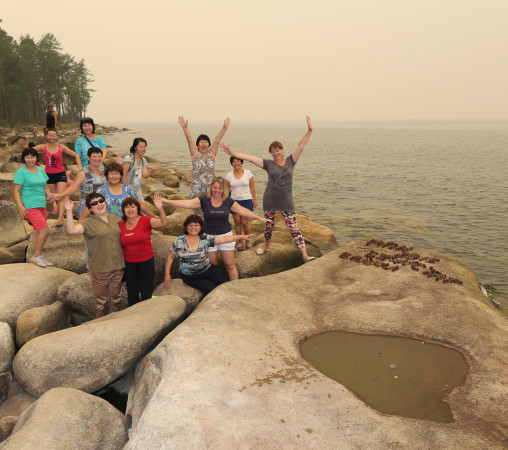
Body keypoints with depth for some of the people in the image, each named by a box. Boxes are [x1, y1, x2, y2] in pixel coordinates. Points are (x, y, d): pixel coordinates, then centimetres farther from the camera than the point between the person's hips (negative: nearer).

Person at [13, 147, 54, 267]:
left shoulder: (40, 170, 13)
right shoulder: (21, 172, -5)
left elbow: (46, 188, 20)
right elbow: (16, 191, -9)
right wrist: (20, 206, -19)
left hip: (41, 205, 7)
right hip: (29, 206, -7)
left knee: (38, 232, 10)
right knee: (45, 230, -15)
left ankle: (37, 257, 19)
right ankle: (36, 256, -2)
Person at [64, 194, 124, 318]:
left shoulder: (115, 218, 6)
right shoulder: (88, 223, -9)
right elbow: (71, 230, -26)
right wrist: (69, 212, -33)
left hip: (118, 266, 4)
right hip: (100, 269, -4)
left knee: (115, 298, 18)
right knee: (100, 300, 10)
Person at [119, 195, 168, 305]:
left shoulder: (145, 220, -12)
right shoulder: (121, 225, 0)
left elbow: (163, 223, -26)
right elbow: (120, 243, 12)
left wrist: (160, 208, -43)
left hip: (146, 261, -4)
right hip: (128, 263, 4)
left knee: (145, 292, 8)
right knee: (131, 292, 17)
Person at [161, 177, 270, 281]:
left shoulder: (228, 201, -1)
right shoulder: (204, 200, -6)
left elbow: (243, 210, 5)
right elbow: (187, 203, -14)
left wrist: (259, 218, 5)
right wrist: (167, 201, -25)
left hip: (225, 235, 0)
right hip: (209, 236, 0)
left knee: (230, 265, 1)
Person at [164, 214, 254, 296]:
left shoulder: (205, 239, -3)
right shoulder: (179, 242, -4)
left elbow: (224, 239, -10)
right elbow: (170, 257, 7)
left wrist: (241, 237, -20)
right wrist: (167, 274, 1)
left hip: (209, 270, 2)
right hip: (192, 277, -2)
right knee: (212, 291, -21)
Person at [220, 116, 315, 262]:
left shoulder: (290, 161, 4)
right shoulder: (268, 164, 2)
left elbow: (301, 146, -2)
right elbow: (249, 157, -4)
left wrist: (309, 131, -12)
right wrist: (232, 153, -9)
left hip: (287, 202, -1)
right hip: (270, 201, 1)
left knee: (294, 228, -3)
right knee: (268, 226, 15)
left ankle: (305, 256, -2)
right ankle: (266, 246, 43)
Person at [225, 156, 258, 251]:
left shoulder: (247, 173, 1)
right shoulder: (229, 175, 4)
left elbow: (252, 187, 4)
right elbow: (227, 189, 8)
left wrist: (255, 199, 4)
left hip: (246, 200, -2)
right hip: (234, 200, 2)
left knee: (245, 222, -4)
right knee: (237, 222, 4)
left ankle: (248, 241, 14)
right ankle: (240, 242, 19)